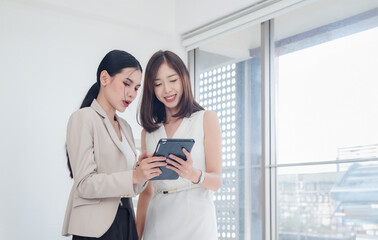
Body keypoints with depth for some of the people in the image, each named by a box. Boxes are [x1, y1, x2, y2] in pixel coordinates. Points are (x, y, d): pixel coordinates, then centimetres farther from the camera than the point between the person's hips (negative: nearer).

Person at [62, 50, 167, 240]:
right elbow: (85, 184, -16)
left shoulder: (125, 127, 15)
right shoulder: (83, 118, -7)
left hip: (126, 222, 7)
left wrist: (143, 172, -7)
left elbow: (129, 188, 13)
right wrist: (134, 176, -26)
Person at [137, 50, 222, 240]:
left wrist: (195, 175, -24)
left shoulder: (207, 119, 2)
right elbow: (147, 190, 12)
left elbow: (216, 181, -4)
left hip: (196, 223, -3)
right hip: (158, 225, 3)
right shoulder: (149, 131, 13)